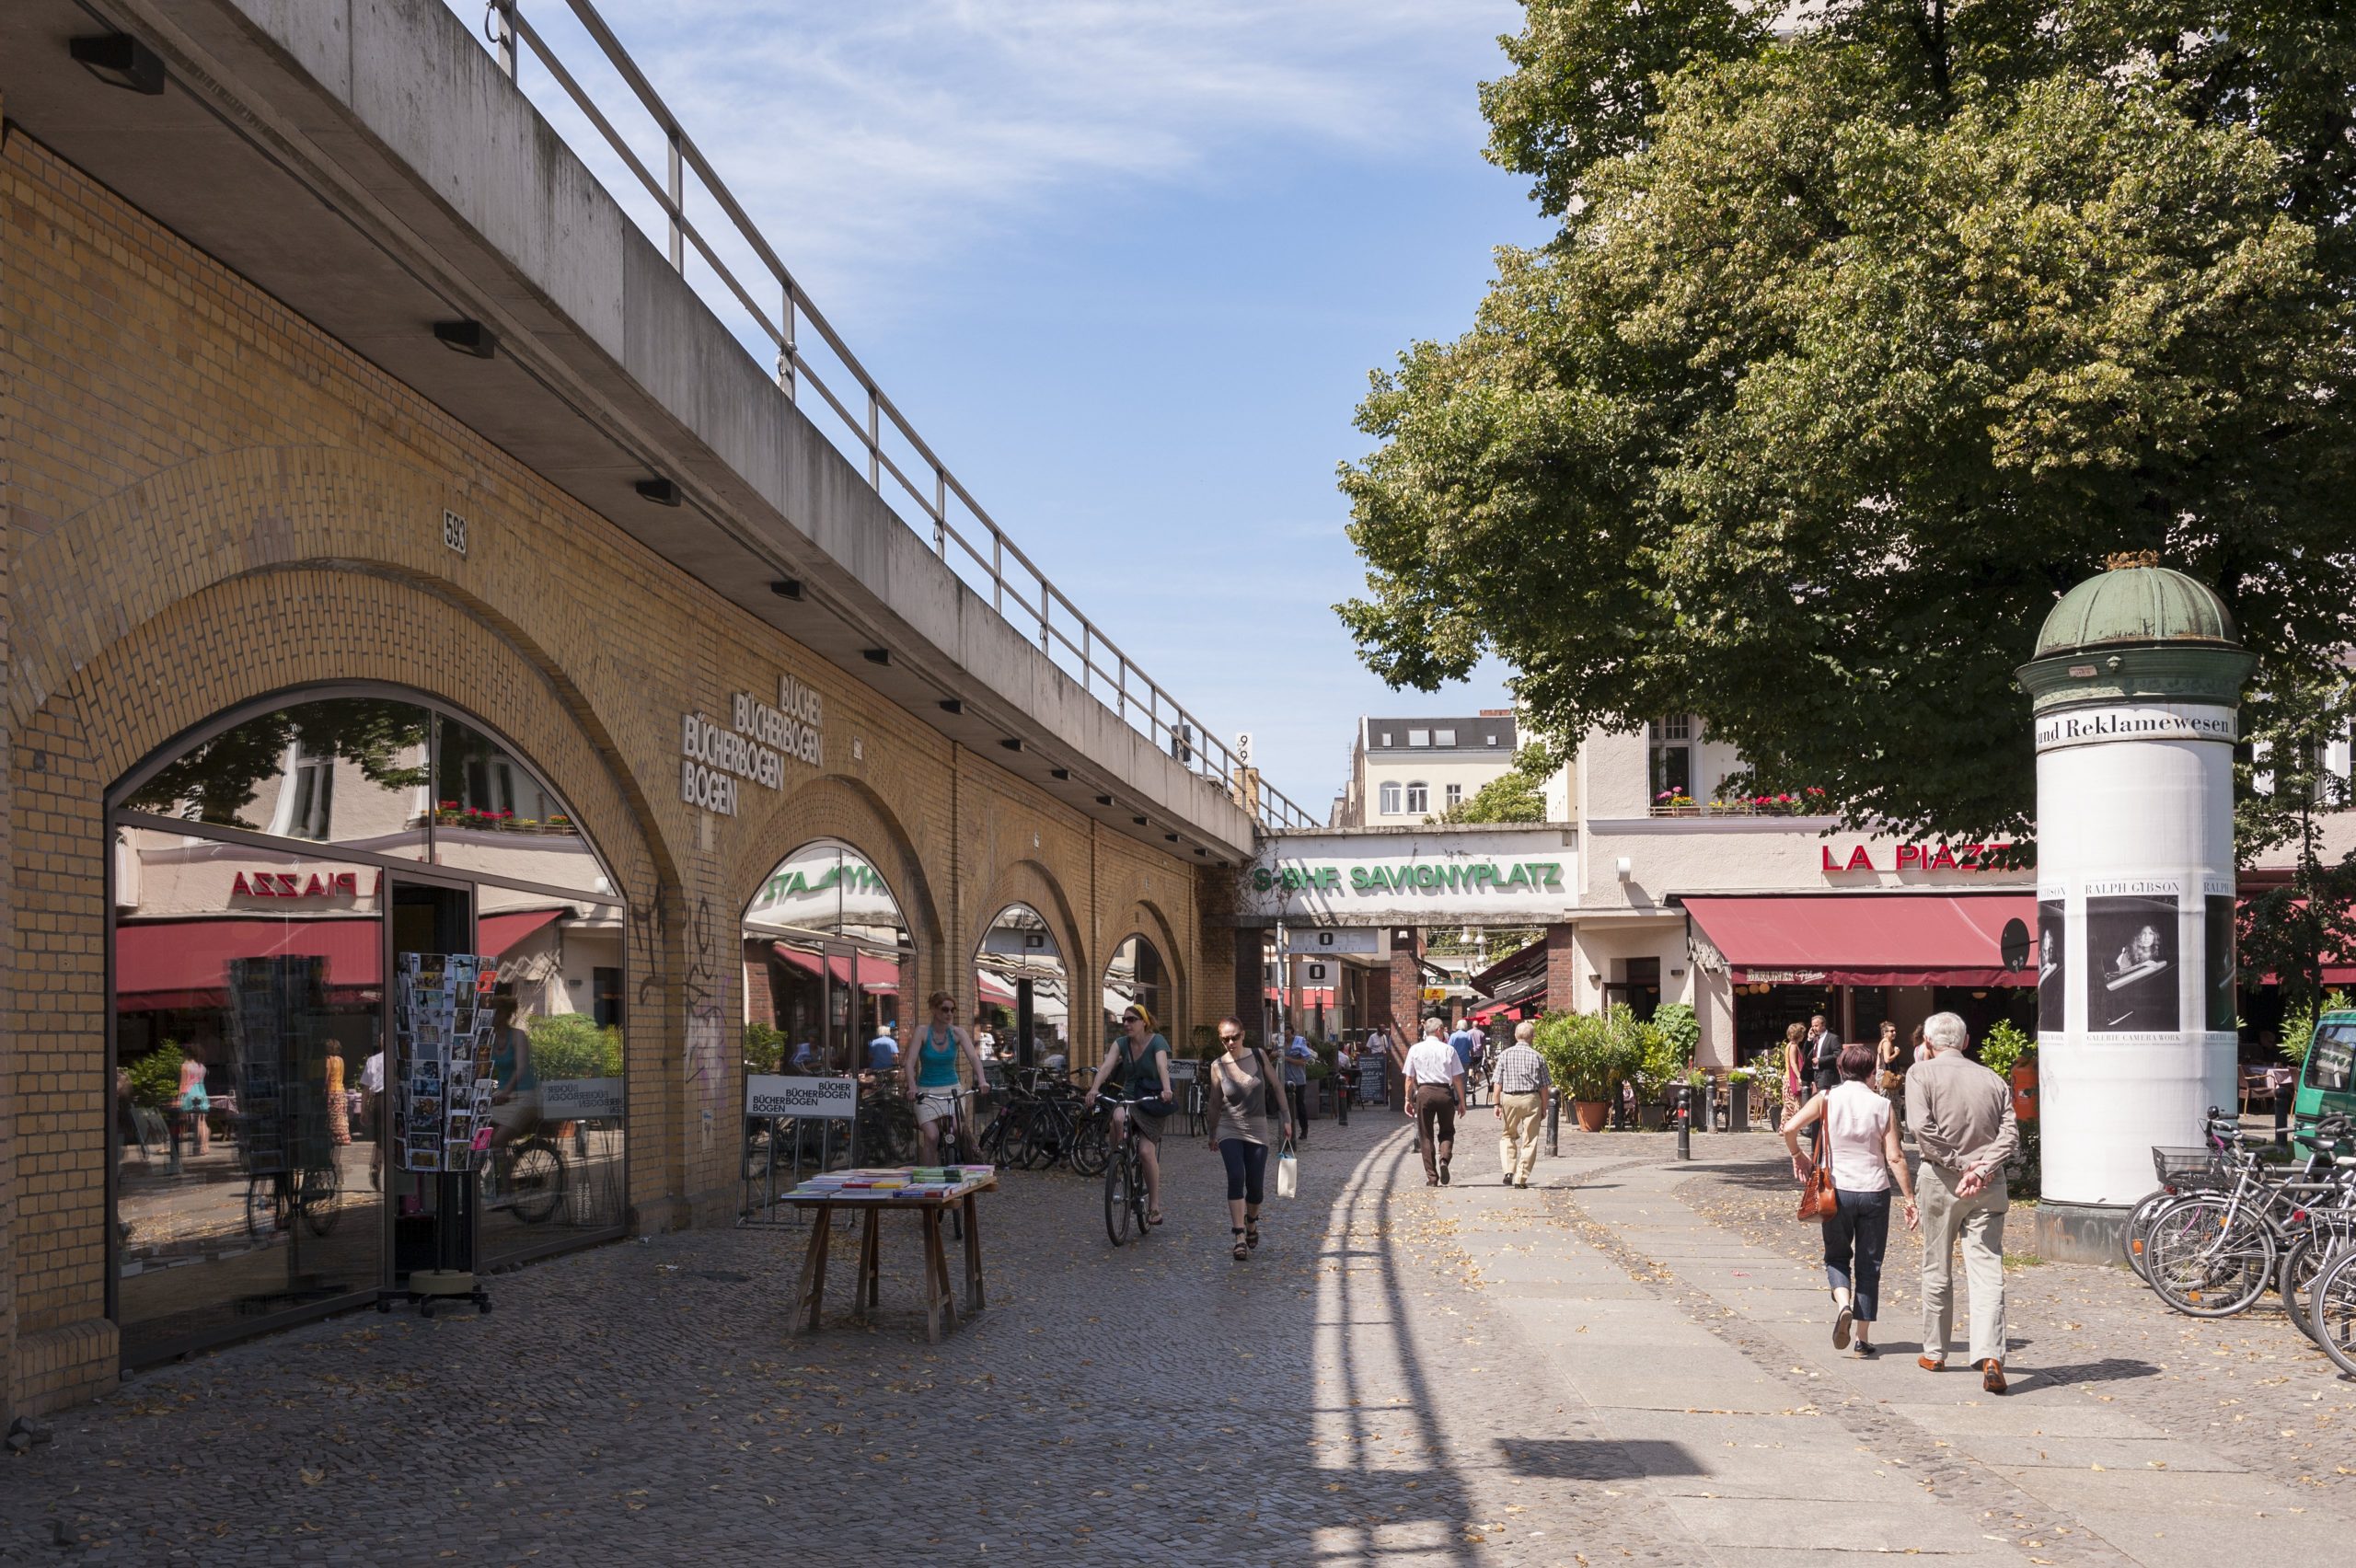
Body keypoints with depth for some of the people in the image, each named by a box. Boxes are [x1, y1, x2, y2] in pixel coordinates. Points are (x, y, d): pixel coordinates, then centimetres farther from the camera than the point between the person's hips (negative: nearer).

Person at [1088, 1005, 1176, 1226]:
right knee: (1118, 1118, -35)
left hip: (1153, 1101, -3)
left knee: (1146, 1151, -16)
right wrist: (1094, 1088, -33)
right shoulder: (1122, 1043, 0)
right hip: (1129, 1096, 3)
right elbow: (1107, 1065, -15)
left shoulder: (1157, 1042, -12)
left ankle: (1154, 1206, -2)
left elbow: (1162, 1066, -30)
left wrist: (1166, 1089, -49)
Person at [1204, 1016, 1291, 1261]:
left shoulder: (1258, 1056, -4)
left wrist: (1286, 1118, 2)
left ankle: (1251, 1222, 34)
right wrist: (1212, 1135, 15)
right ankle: (1240, 1238, -18)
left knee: (1255, 1184, 2)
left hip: (1258, 1128, 1)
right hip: (1230, 1130, -1)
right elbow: (1215, 1103, 7)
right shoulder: (1218, 1066, -4)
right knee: (1236, 1178, -18)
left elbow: (1277, 1086, 5)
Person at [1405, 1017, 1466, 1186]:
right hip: (1445, 1092, -1)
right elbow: (1457, 1078, 0)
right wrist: (1461, 1101, 6)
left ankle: (1431, 1177, 8)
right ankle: (1444, 1159, -10)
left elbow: (1410, 1078, 5)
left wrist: (1409, 1099, 13)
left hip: (1424, 1092, 1)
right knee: (1447, 1132, 17)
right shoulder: (1448, 1049, -1)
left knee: (1426, 1136, 9)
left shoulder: (1415, 1049, 3)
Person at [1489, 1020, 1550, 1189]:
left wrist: (1496, 1103, 2)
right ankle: (1521, 1178, 5)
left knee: (1508, 1135, 18)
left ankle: (1509, 1171, 2)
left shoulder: (1505, 1054, -1)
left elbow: (1498, 1082, -3)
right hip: (1531, 1099, -1)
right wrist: (1544, 1108, 9)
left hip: (1509, 1098, 1)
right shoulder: (1537, 1057, -1)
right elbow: (1543, 1086, 1)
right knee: (1529, 1140, 7)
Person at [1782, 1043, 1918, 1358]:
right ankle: (1863, 1340, 10)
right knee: (1869, 1264, 10)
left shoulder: (1827, 1099, -3)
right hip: (1874, 1191, 0)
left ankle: (1843, 1305, -12)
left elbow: (1789, 1128, -14)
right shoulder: (1882, 1105, -3)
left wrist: (1798, 1155, 5)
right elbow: (1895, 1158, -5)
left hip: (1837, 1190, 0)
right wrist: (1910, 1199, 1)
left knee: (1837, 1257, 18)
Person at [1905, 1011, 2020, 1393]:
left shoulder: (1921, 1075, -1)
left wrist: (1959, 1164, -10)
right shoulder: (1992, 1079, 10)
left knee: (1937, 1271, 12)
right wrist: (1982, 1170, -11)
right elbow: (2010, 1132, -2)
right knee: (1987, 1272, -3)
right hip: (1988, 1186, 2)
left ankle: (1934, 1353, 24)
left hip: (1941, 1179, -2)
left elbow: (1922, 1127, -15)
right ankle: (1990, 1357, -18)